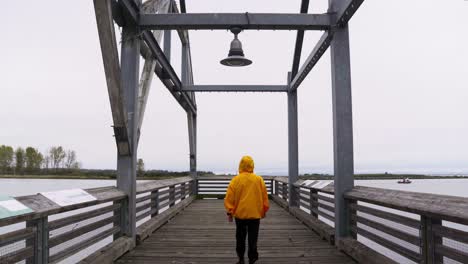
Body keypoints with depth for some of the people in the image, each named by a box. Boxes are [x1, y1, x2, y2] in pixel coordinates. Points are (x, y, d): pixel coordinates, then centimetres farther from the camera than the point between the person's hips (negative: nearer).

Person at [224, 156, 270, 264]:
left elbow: (229, 198, -6)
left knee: (240, 237, 14)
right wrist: (264, 211, 15)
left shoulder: (235, 180, -7)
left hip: (240, 213, 0)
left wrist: (229, 212, 2)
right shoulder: (259, 180, -3)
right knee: (253, 238, 8)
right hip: (255, 213, 0)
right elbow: (264, 197, 3)